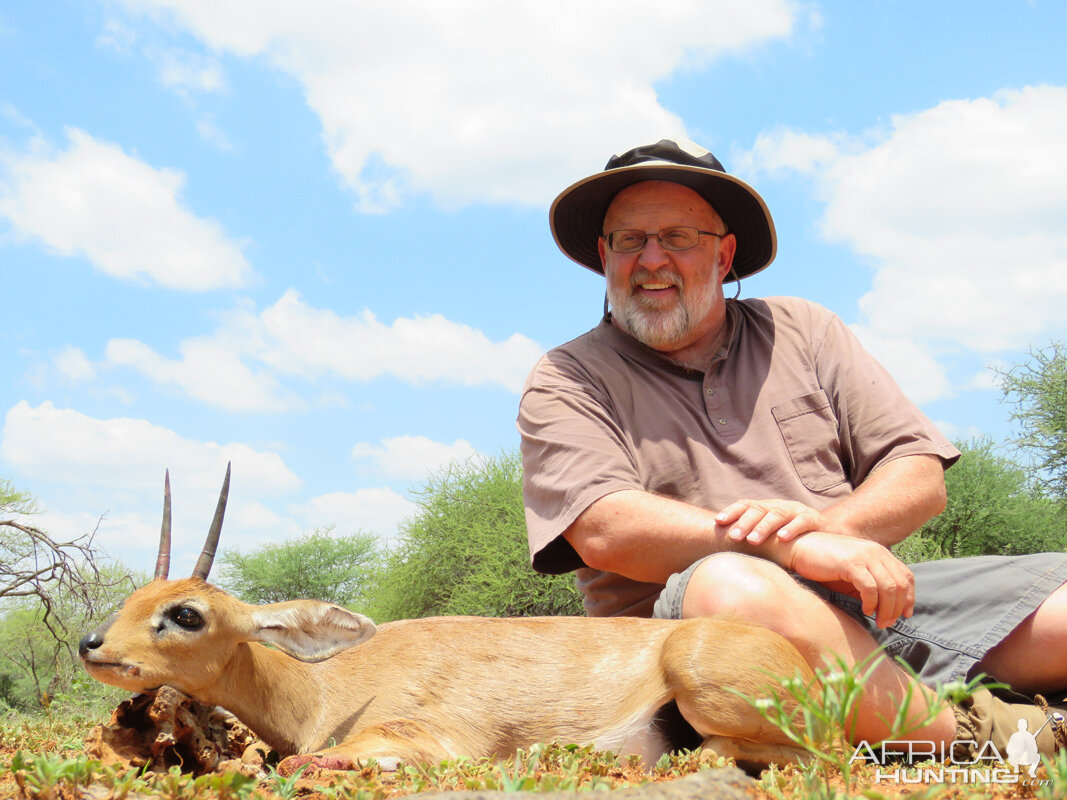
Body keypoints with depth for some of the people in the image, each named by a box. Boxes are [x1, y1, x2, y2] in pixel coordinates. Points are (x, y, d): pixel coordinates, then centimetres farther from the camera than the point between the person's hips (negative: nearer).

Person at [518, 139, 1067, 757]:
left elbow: (922, 477, 11)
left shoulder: (802, 330, 17)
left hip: (877, 598, 4)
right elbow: (605, 530, -11)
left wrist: (827, 524, -12)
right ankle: (979, 738, -23)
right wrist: (793, 546, -21)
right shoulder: (566, 382, 7)